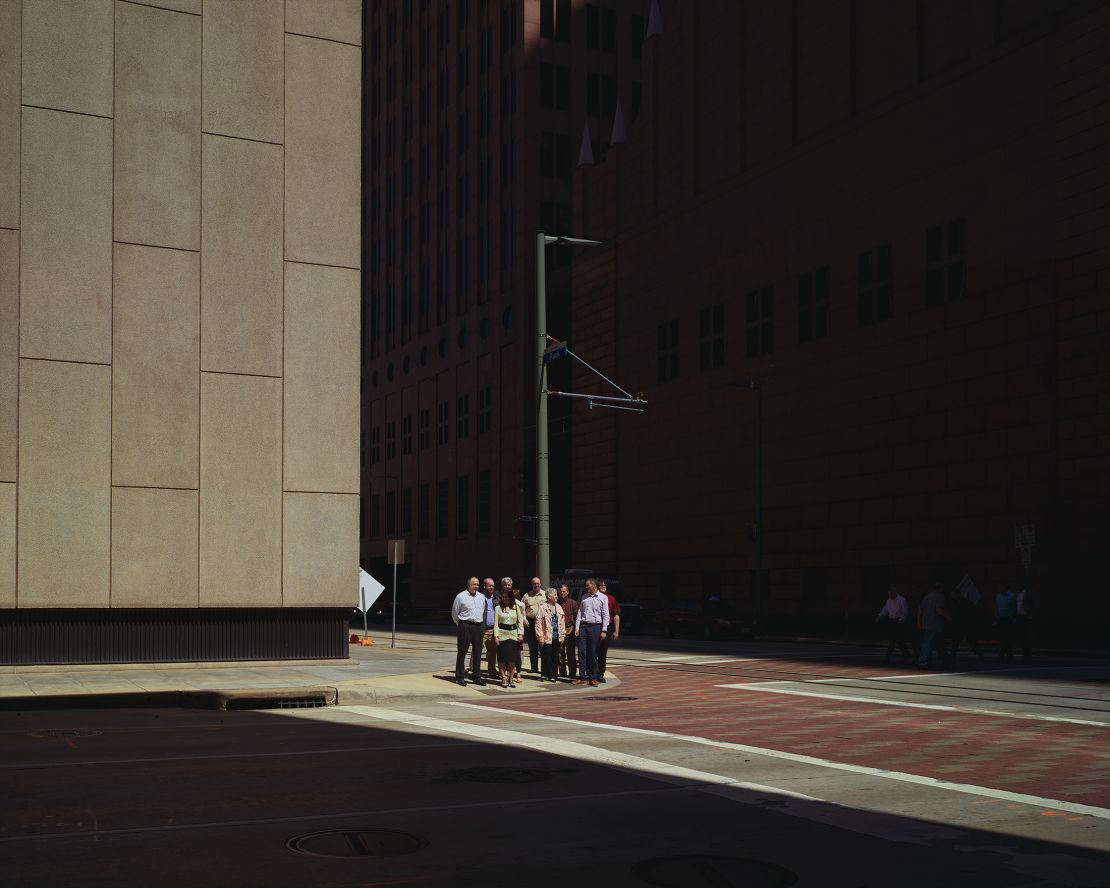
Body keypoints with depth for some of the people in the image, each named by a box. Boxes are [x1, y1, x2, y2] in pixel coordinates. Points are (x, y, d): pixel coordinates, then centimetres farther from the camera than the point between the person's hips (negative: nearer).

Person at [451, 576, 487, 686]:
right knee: (462, 652, -1)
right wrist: (460, 625, 7)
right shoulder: (461, 597, -4)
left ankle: (477, 677, 17)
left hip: (479, 627, 5)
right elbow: (454, 613, 3)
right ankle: (460, 677, 5)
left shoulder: (481, 597, 13)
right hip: (465, 627, -5)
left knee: (478, 653, 9)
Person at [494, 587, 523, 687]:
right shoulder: (498, 608, 3)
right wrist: (496, 636, -8)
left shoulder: (516, 607, 8)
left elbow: (520, 622, 10)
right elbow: (496, 623, 1)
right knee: (502, 658, -2)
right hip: (502, 635, -1)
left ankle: (511, 679, 6)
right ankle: (503, 678, 5)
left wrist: (520, 634, 0)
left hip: (513, 635, 1)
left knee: (512, 659, -1)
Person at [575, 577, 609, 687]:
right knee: (582, 652, -3)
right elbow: (579, 612, 12)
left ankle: (593, 678, 9)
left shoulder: (602, 598, 1)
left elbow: (605, 615, 0)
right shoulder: (584, 597, 11)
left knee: (593, 654, 2)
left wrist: (604, 630, -7)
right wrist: (577, 627, 4)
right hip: (583, 626, 3)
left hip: (596, 627, -3)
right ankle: (582, 677, 1)